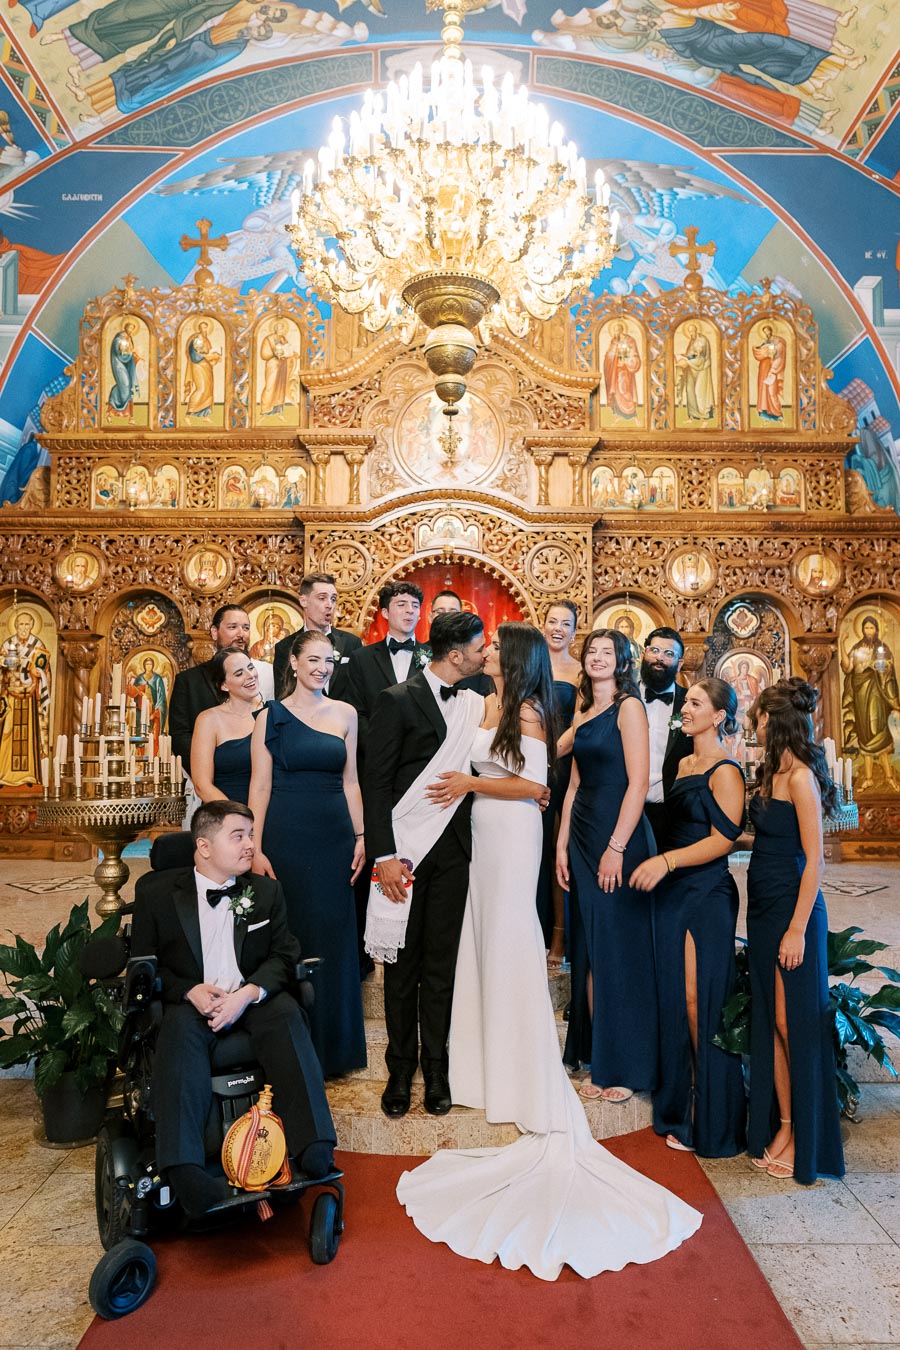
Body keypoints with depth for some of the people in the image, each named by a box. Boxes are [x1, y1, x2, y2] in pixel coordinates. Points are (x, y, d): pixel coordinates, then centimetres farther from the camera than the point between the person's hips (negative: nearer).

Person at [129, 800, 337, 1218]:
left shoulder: (266, 891, 9)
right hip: (190, 1000, -1)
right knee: (180, 1028, -34)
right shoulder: (156, 891, 2)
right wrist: (190, 991, -16)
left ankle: (313, 1148, -40)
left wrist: (249, 992, -16)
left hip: (254, 998, 1)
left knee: (287, 1015, -30)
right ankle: (184, 1167, -46)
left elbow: (284, 956, 5)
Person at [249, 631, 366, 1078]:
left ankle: (332, 1047, 27)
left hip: (334, 838, 3)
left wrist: (360, 836, 5)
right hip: (286, 836, -2)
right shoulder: (272, 715, 0)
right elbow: (260, 785, -3)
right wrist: (255, 848, -9)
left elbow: (349, 780, 10)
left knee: (333, 939, 9)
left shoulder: (344, 714, 7)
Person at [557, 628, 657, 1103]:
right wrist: (562, 844, 9)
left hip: (618, 836, -7)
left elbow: (638, 782, -14)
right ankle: (596, 1059, 25)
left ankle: (625, 1066, 15)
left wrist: (616, 847, -19)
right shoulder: (582, 713, 14)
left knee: (619, 949, 1)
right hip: (582, 834, 7)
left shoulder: (628, 707, -7)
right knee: (589, 949, 12)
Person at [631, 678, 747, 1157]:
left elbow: (723, 839, -15)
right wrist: (659, 866, 9)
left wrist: (666, 861, -23)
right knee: (673, 998, 11)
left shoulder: (725, 772, -9)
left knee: (700, 1002, -2)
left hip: (707, 895, -7)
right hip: (671, 891, 7)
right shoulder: (682, 765, 14)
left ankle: (711, 1121, 12)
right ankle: (678, 1108, 24)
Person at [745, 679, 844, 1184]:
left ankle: (806, 1142, 18)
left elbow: (814, 859, -18)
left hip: (793, 911, -8)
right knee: (770, 1023, 13)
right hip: (764, 909, 8)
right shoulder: (774, 772, 10)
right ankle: (782, 1126, 25)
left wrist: (798, 929, -18)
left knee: (795, 1024, 3)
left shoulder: (801, 775, -16)